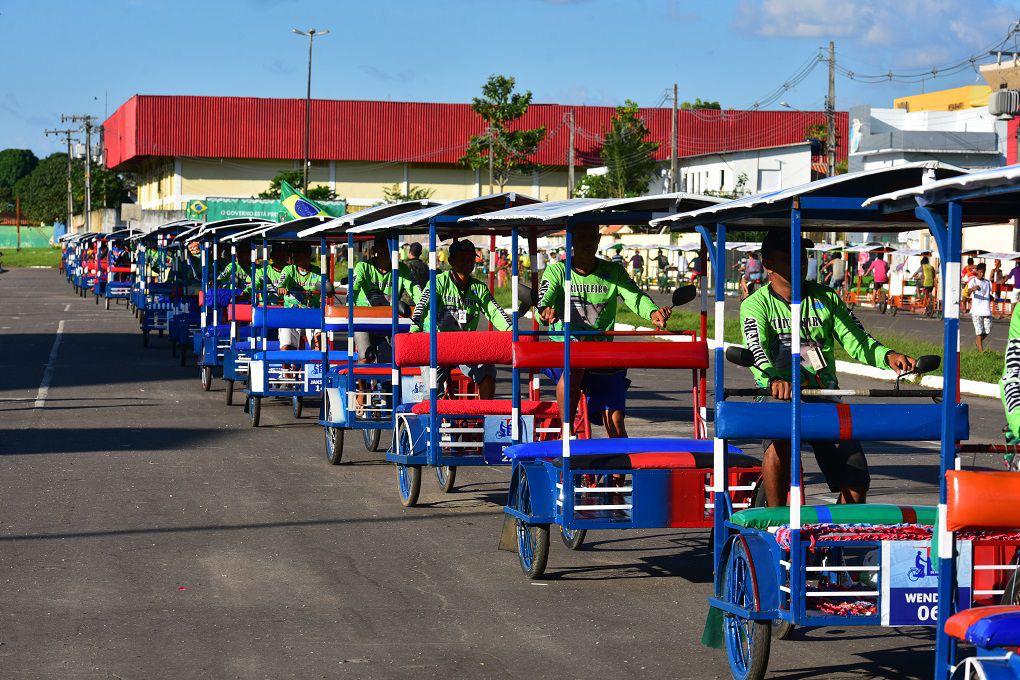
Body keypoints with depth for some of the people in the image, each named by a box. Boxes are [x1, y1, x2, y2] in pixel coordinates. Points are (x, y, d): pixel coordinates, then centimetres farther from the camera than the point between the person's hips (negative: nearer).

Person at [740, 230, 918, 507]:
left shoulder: (826, 299, 12)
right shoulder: (756, 305, -1)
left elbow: (857, 341, 4)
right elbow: (756, 350, -19)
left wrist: (887, 356, -18)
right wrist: (774, 380, -41)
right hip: (778, 400, -4)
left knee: (857, 483, -9)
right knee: (779, 441, -37)